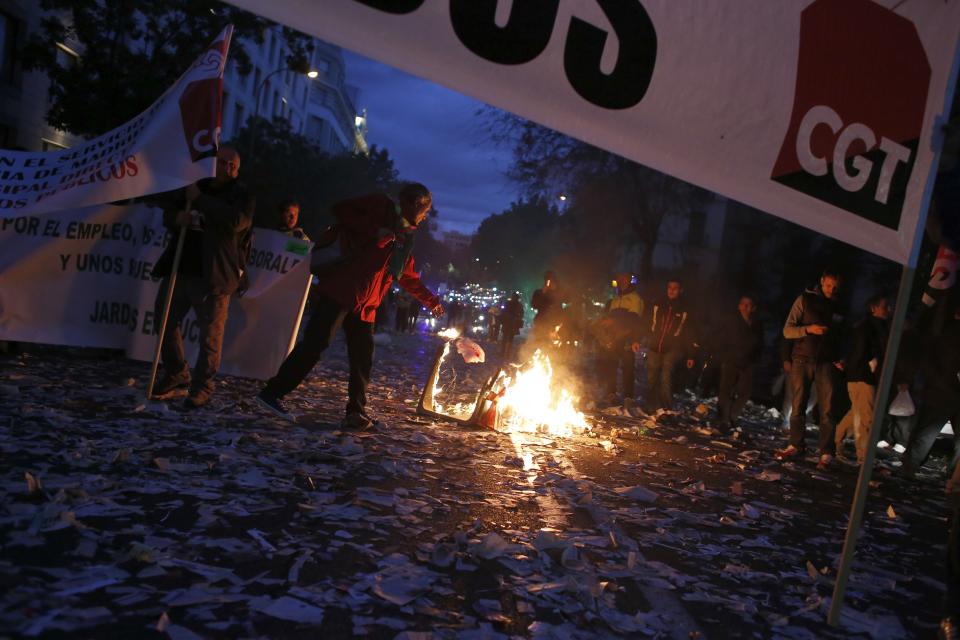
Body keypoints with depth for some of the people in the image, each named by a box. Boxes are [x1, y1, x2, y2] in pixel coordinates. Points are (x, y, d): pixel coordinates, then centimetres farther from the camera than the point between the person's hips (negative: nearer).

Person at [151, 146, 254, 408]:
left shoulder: (242, 196, -1)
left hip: (212, 276, -6)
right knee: (165, 320, 14)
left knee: (210, 333, -4)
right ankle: (177, 373, 32)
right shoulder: (195, 186, 17)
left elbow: (234, 220, -21)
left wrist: (200, 199, -17)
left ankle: (202, 386, 10)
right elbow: (168, 210, 19)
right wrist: (177, 218, -6)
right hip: (179, 269, 6)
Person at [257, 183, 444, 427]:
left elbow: (408, 276, 32)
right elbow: (341, 209, -9)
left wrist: (431, 300, 34)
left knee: (362, 358, 4)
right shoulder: (382, 207, 1)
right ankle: (273, 392, -3)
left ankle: (356, 412, 12)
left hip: (365, 305, 8)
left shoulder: (406, 236, 23)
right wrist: (374, 231, -15)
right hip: (342, 292, -8)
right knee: (315, 342, -10)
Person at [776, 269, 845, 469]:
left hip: (826, 363, 1)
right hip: (802, 360, -1)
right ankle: (796, 445, 15)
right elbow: (787, 330, -3)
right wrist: (808, 329, -20)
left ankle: (826, 453, -1)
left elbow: (840, 336, 18)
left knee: (826, 410, -4)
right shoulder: (805, 299, 2)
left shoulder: (839, 306, 9)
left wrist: (837, 358, 2)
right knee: (798, 407, 3)